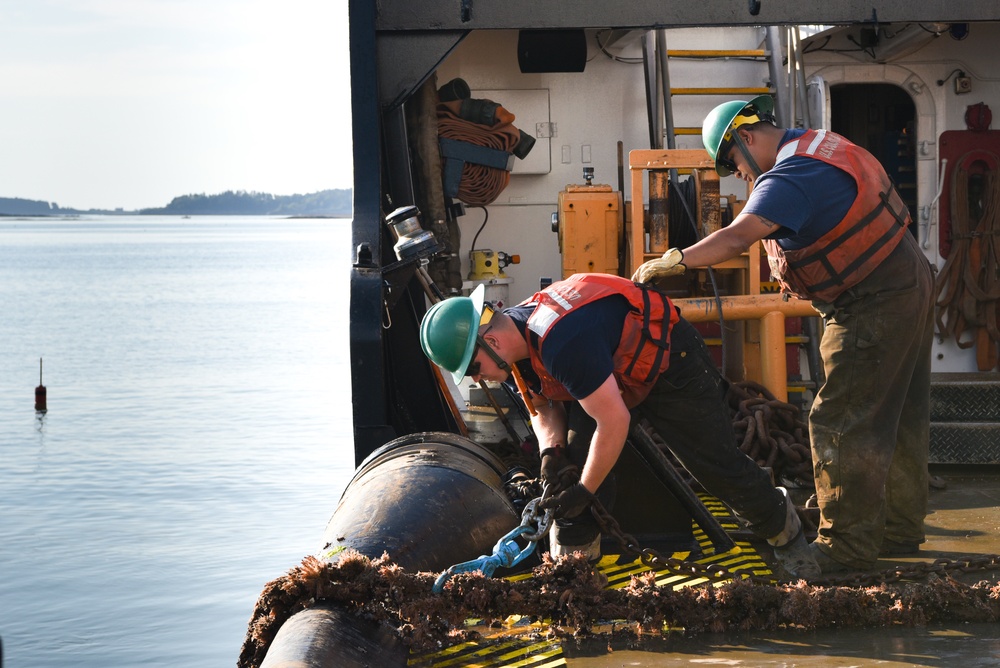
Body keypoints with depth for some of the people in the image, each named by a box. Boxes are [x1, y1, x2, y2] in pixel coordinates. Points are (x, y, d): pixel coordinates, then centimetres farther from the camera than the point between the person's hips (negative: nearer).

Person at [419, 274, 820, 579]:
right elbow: (544, 406, 4)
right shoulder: (515, 342, -11)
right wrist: (552, 449, -17)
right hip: (616, 375, 8)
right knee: (578, 461, -9)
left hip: (670, 363, -8)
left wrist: (585, 491, -27)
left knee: (717, 465, 1)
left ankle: (785, 532, 23)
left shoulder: (561, 342, -41)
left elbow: (614, 421, -37)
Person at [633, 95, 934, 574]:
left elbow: (738, 237, -33)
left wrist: (676, 261, -28)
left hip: (872, 309, -11)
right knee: (900, 421, 17)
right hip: (911, 285, 11)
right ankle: (899, 529, 28)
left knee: (843, 426, -6)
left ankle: (847, 546, -3)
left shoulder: (792, 178, -21)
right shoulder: (820, 144, 11)